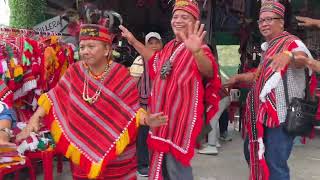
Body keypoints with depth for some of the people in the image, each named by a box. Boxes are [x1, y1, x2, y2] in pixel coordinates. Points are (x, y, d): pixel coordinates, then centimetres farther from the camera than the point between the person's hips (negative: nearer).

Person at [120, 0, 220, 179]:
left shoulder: (199, 48, -15)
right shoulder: (170, 46, 10)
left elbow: (209, 71, -37)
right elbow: (156, 60, 32)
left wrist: (196, 51, -57)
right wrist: (134, 41, 29)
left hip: (182, 115, -8)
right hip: (162, 114, 8)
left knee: (176, 166, -1)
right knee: (162, 161, 19)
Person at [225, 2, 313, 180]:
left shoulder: (291, 42, -13)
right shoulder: (268, 47, 17)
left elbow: (302, 58, -37)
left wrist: (288, 56, -59)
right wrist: (238, 78, 18)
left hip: (281, 116, -9)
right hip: (265, 115, 9)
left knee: (275, 165, -6)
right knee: (261, 160, 21)